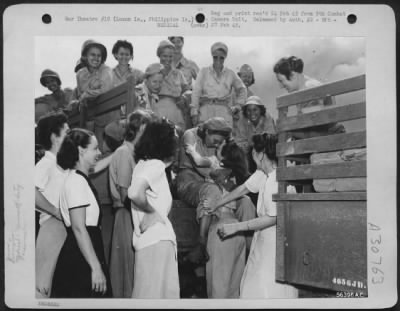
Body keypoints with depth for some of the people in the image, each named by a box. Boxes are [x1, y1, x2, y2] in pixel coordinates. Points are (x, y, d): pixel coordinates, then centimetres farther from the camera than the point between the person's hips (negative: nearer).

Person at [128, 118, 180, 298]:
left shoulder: (143, 163, 15)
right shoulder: (155, 165, -12)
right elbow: (135, 193, -26)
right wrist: (151, 210, -14)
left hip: (158, 237, 9)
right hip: (156, 239, -9)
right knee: (154, 292, -4)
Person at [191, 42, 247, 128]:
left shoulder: (230, 74, 14)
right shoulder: (204, 72, 10)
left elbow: (242, 90, 27)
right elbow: (196, 92, 5)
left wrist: (237, 106, 15)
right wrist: (194, 113, -3)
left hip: (224, 112, 1)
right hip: (206, 110, -1)